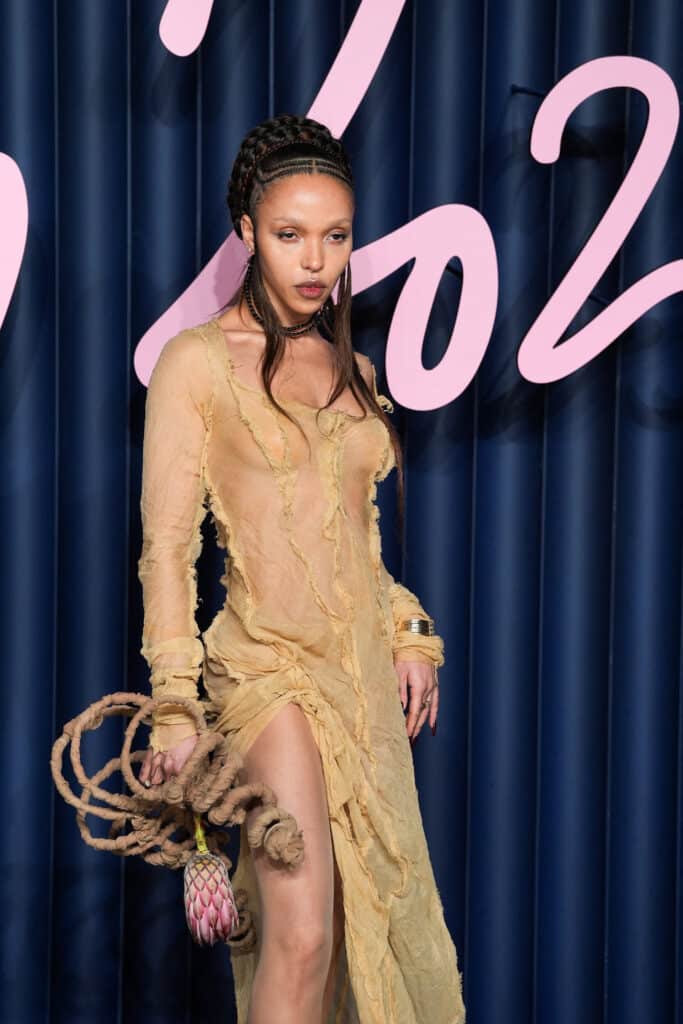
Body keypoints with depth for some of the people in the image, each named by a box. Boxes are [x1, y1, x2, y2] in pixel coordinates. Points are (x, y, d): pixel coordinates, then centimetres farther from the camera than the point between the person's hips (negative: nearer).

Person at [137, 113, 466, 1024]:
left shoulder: (352, 369, 13)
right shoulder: (197, 360, -5)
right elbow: (167, 547, -7)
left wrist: (411, 636, 12)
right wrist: (174, 711, -12)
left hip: (366, 669, 6)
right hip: (269, 666, -6)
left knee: (373, 914, 7)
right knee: (300, 934, -15)